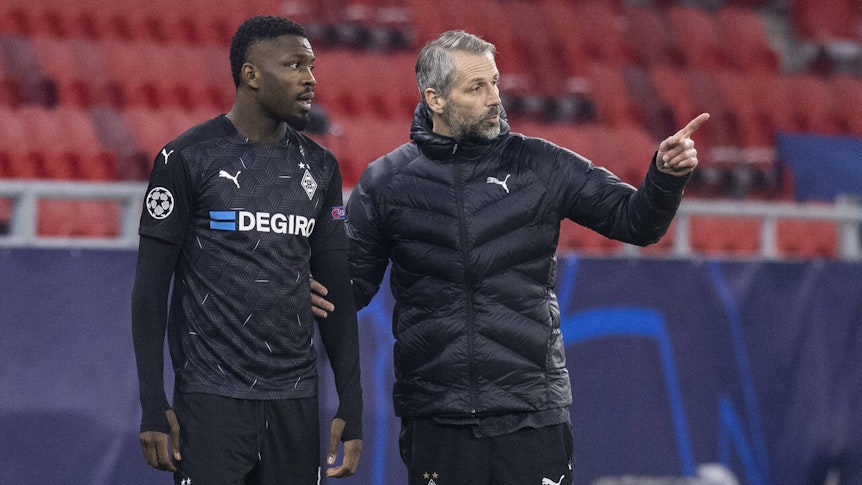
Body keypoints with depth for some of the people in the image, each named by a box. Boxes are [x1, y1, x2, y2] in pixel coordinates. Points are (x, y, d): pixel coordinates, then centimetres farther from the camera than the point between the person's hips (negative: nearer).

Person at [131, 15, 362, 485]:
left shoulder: (319, 167, 11)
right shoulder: (188, 158, -4)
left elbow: (337, 292, 14)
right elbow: (151, 287, -4)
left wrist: (350, 405, 8)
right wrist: (153, 406, -9)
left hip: (295, 401, 5)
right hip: (211, 399, -5)